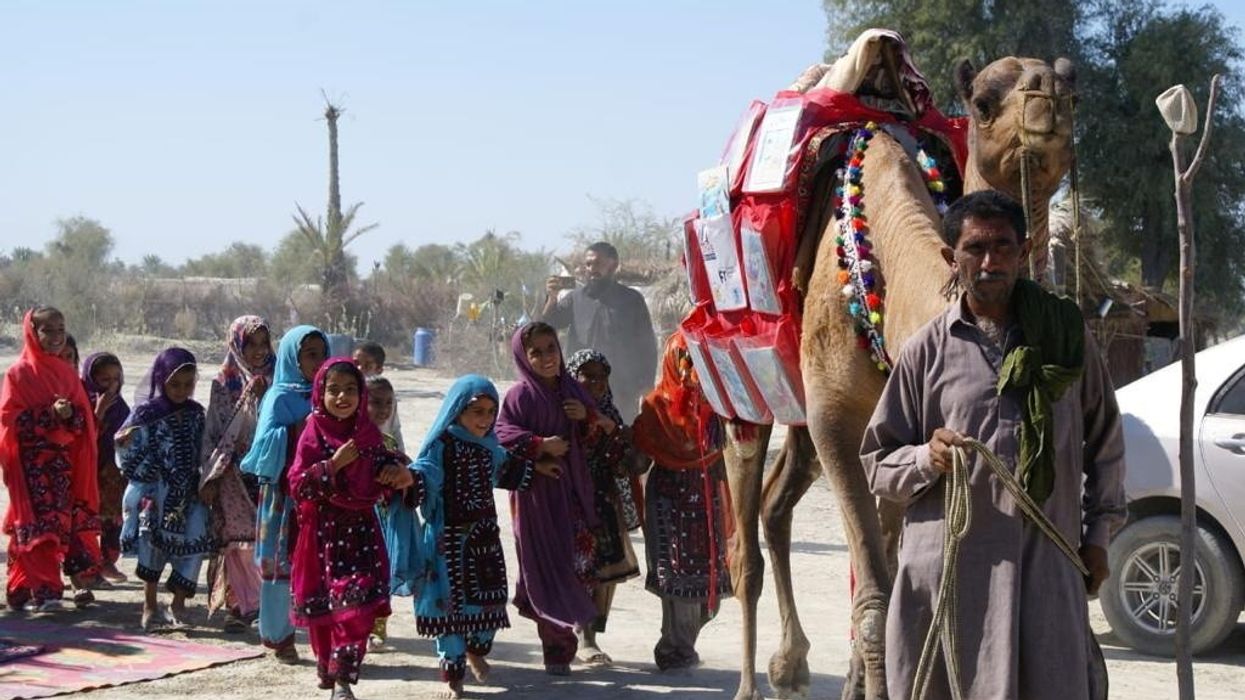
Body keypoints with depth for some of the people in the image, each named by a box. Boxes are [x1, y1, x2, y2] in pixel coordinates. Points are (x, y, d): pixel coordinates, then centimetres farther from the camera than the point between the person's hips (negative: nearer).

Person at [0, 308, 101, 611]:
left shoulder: (69, 373, 13)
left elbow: (84, 419, 12)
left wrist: (70, 415, -10)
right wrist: (51, 415, -18)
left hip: (63, 464, 5)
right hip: (31, 464, -5)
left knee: (64, 523, 3)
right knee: (36, 524, -8)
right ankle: (40, 590, -5)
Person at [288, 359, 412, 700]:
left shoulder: (368, 432, 4)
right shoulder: (313, 434, -7)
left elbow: (382, 471, 17)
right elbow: (297, 486, -14)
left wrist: (398, 470, -5)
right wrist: (333, 464, -21)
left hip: (360, 529, 2)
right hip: (323, 531, -2)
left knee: (358, 604, -10)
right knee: (322, 606, 10)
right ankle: (326, 666, 32)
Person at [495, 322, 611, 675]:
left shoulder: (571, 390, 11)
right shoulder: (520, 394, -6)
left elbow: (594, 436, 18)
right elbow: (501, 432, -14)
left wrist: (587, 418, -3)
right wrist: (540, 444, -23)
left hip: (573, 489, 5)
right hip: (537, 491, -5)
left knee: (581, 559, 1)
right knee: (548, 564, -4)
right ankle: (557, 648, 3)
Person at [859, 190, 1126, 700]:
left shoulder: (1065, 333, 9)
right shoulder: (926, 350, 5)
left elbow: (1104, 440, 19)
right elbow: (877, 461, 8)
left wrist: (1098, 534, 15)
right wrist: (928, 460, -12)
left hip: (1048, 564, 1)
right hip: (948, 566, -1)